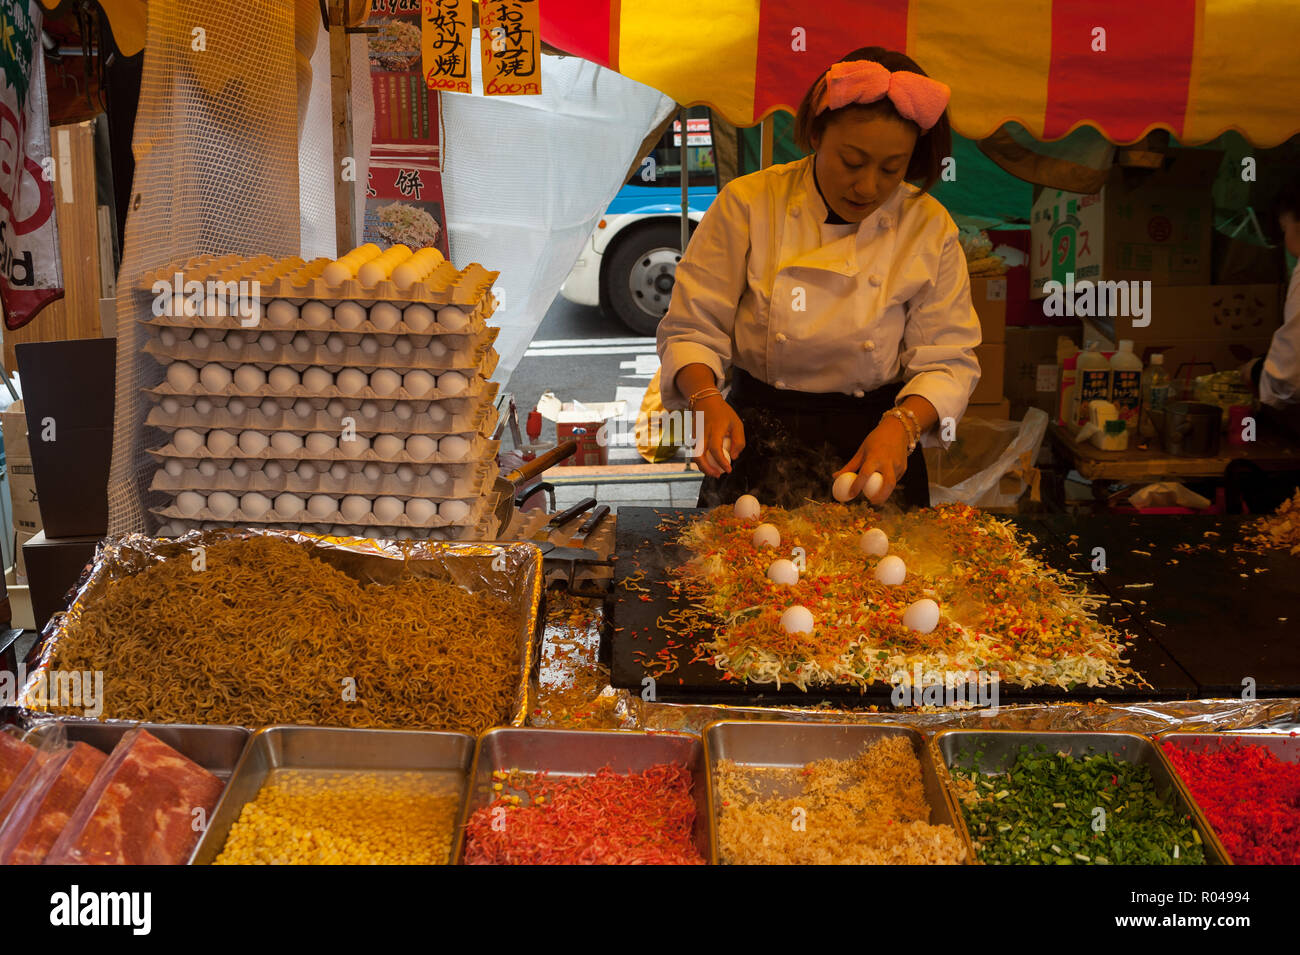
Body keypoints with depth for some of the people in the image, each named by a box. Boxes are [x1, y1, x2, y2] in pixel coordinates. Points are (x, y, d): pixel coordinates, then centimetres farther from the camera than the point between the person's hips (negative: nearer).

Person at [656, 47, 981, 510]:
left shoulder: (930, 228, -2)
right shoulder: (748, 204, -6)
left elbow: (948, 360, 0)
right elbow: (691, 328, -3)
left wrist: (902, 423, -20)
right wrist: (708, 400, -23)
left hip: (872, 443, 1)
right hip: (757, 444, -1)